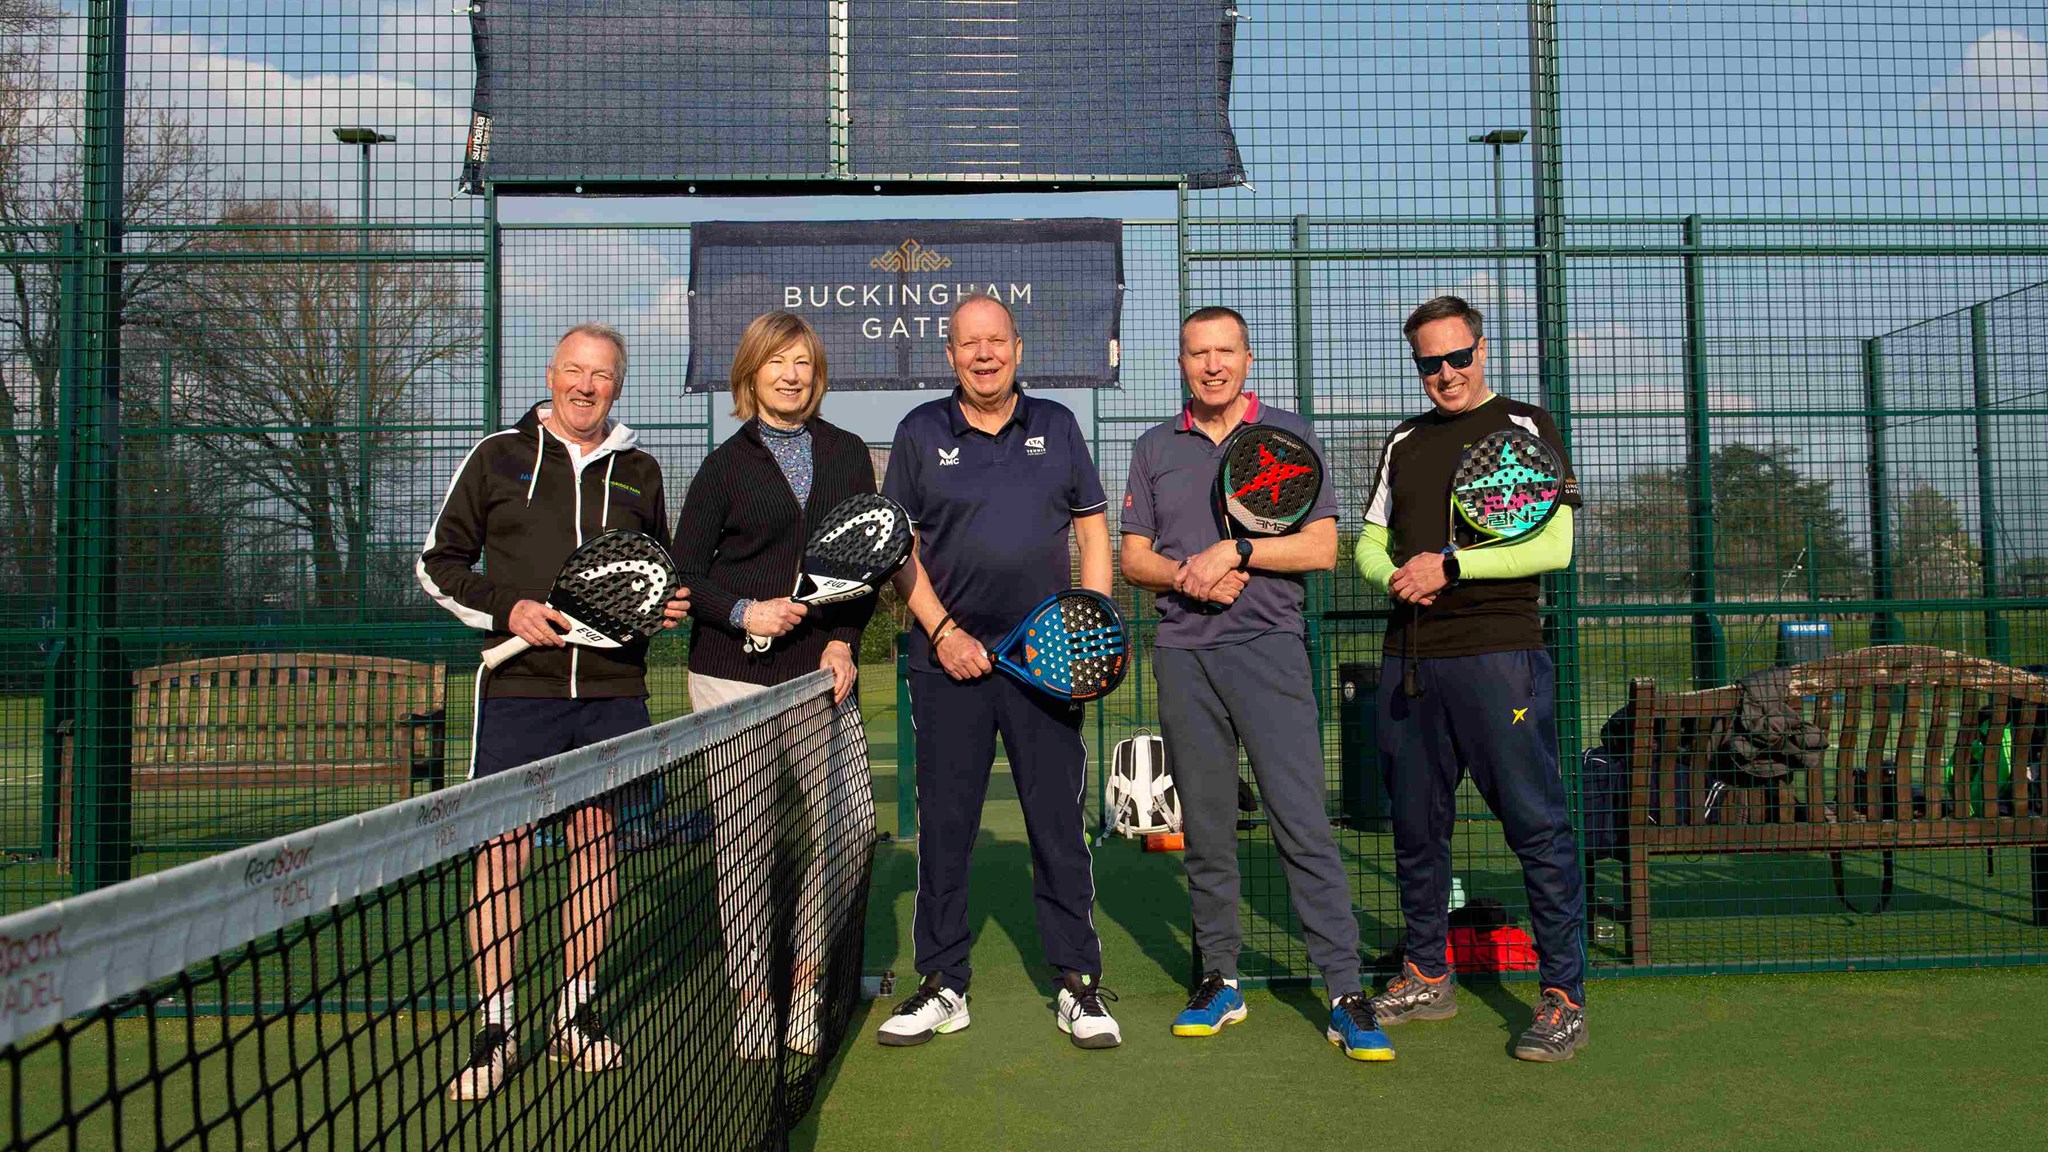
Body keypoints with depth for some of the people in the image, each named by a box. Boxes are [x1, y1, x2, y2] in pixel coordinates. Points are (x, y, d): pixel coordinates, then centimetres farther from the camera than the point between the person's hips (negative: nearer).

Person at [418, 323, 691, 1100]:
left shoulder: (639, 472, 12)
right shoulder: (498, 456, 5)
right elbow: (438, 562, 7)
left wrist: (669, 604, 3)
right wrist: (507, 610, -9)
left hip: (612, 690, 3)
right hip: (517, 688, -2)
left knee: (594, 840, 8)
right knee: (502, 849, -2)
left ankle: (576, 1014, 21)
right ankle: (494, 1029, 9)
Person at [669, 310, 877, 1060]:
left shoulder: (847, 455, 11)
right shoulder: (727, 464, 4)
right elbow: (685, 571, 4)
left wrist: (843, 640, -3)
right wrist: (743, 612, -13)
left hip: (822, 674, 2)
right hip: (734, 678, -2)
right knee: (742, 841, 2)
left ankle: (807, 988, 17)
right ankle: (750, 996, 16)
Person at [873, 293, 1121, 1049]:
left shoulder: (1057, 426, 10)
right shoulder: (920, 432, 7)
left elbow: (1093, 530, 11)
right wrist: (942, 630, -6)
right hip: (949, 658, 0)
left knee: (1059, 824, 3)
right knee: (943, 828, 5)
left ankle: (1078, 984, 15)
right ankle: (943, 986, 17)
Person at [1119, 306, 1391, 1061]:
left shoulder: (1289, 435, 6)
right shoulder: (1155, 448, 15)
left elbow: (1321, 547, -1)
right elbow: (1133, 557, 12)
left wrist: (1236, 551, -11)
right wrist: (1185, 574, -8)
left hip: (1269, 646, -3)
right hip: (1183, 653, 3)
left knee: (1303, 822, -8)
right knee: (1205, 828, 7)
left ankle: (1346, 994, -3)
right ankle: (1221, 980, 19)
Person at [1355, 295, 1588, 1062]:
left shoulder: (1525, 427, 3)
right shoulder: (1403, 443, 18)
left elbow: (1555, 544, -6)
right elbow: (1368, 543, 19)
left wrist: (1451, 567, -13)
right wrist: (1395, 576, -3)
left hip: (1498, 654, -5)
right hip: (1407, 659, 5)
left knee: (1537, 825, -4)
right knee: (1415, 826, 11)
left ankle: (1563, 996, 6)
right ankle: (1425, 977, 25)